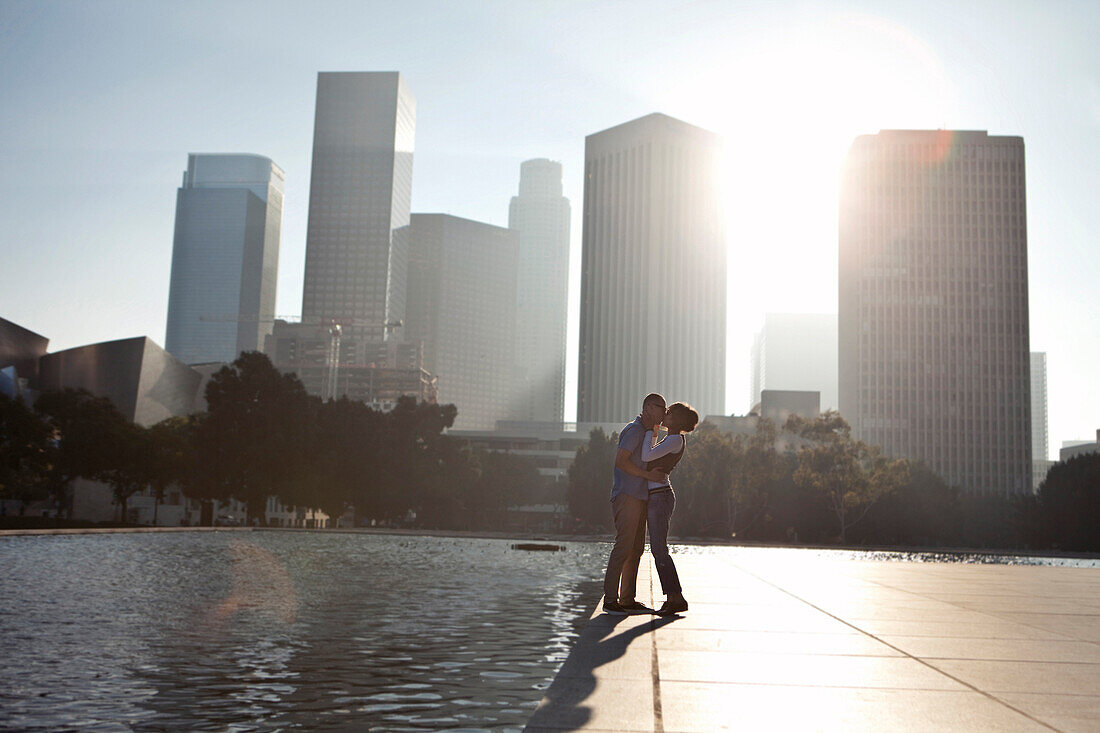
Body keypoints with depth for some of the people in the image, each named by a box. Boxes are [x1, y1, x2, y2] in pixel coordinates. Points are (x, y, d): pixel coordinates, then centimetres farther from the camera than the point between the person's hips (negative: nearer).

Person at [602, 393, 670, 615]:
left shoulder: (645, 432, 22)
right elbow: (620, 461, -20)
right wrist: (649, 475, -19)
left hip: (639, 498, 10)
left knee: (636, 549, 8)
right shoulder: (634, 430, -10)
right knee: (624, 547, -10)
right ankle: (610, 599, -6)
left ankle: (628, 599, 12)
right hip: (627, 496, -10)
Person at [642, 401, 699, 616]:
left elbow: (646, 457, -19)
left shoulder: (676, 440, -12)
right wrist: (654, 433, 22)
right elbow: (651, 457, 29)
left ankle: (677, 598, -7)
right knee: (658, 550, 8)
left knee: (659, 549, -10)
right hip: (655, 497, 10)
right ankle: (672, 598, 10)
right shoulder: (672, 440, 17)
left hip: (660, 498, -10)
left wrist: (650, 432, -6)